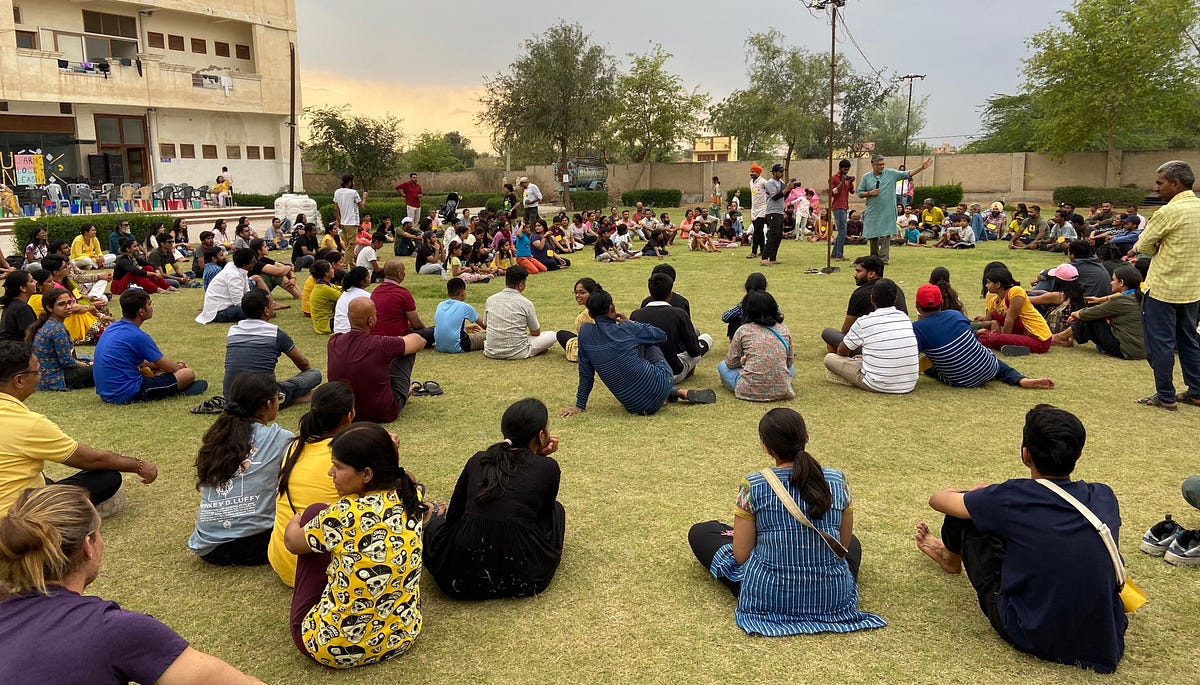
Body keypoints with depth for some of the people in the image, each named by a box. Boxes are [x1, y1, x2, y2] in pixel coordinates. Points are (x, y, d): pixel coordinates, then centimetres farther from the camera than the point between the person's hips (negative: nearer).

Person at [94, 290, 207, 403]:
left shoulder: (112, 328, 9)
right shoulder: (138, 336, -17)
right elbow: (168, 367, -6)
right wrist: (179, 366, 17)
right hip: (127, 394, -10)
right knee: (189, 374, -11)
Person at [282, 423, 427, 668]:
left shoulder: (342, 515, -24)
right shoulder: (411, 500, -10)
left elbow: (292, 542, -1)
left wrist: (295, 522, 20)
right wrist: (387, 456, 10)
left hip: (333, 647, -5)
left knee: (315, 511, 5)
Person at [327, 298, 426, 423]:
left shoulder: (334, 342, -11)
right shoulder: (381, 345, -25)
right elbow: (420, 342, -7)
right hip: (384, 414, -5)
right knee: (409, 350, 7)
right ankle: (406, 388, 34)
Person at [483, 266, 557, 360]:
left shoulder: (490, 300, 1)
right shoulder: (525, 303, -9)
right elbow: (536, 332, 3)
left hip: (491, 353, 3)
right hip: (516, 353, -3)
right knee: (552, 335, 9)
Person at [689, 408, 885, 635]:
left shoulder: (753, 486, -14)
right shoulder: (837, 481, -6)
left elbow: (741, 555, -9)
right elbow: (844, 546, 4)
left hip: (767, 597, -4)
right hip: (833, 598, 4)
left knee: (699, 532, 17)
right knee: (853, 541, 37)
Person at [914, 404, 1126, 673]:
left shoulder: (1013, 497, -18)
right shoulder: (1104, 498, -6)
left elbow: (937, 500, 0)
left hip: (1031, 638, -4)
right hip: (1104, 647, 5)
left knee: (966, 515, 6)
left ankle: (951, 557, 44)